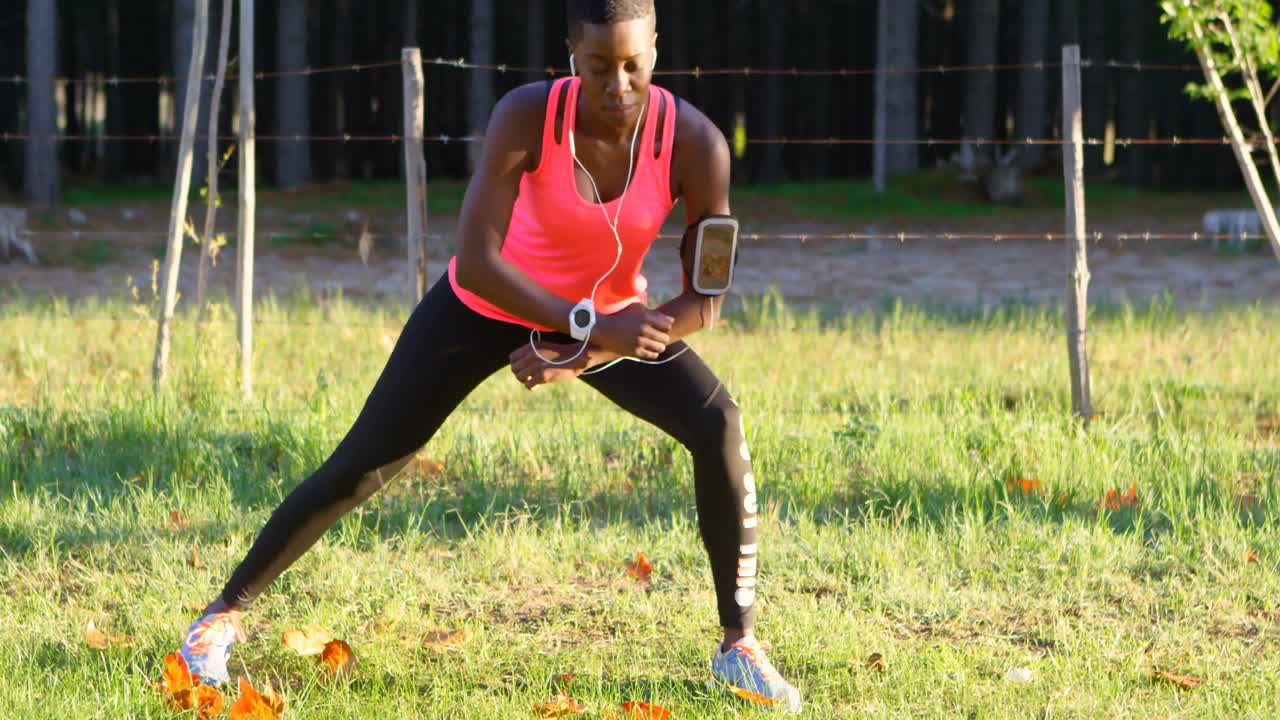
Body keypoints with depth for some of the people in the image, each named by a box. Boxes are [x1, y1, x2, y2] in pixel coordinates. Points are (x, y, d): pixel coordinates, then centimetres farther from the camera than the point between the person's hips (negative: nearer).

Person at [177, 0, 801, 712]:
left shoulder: (694, 143, -27)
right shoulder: (528, 116, -32)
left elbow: (703, 300, -21)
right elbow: (476, 262, -34)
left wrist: (583, 357, -26)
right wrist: (590, 325, -39)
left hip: (608, 315, 1)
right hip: (489, 306, -1)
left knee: (719, 425, -21)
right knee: (363, 462, -1)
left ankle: (739, 645, -8)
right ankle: (227, 611, 18)